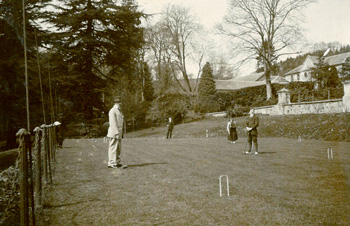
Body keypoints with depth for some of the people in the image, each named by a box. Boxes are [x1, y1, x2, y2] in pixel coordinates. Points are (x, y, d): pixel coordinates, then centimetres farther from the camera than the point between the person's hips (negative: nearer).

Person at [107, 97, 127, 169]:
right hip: (114, 133, -9)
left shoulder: (118, 111, 19)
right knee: (113, 148, -5)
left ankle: (118, 163, 15)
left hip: (118, 132, 9)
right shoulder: (112, 111, -12)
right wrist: (116, 133, -22)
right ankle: (112, 163, -1)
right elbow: (113, 123, -18)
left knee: (118, 149, 10)